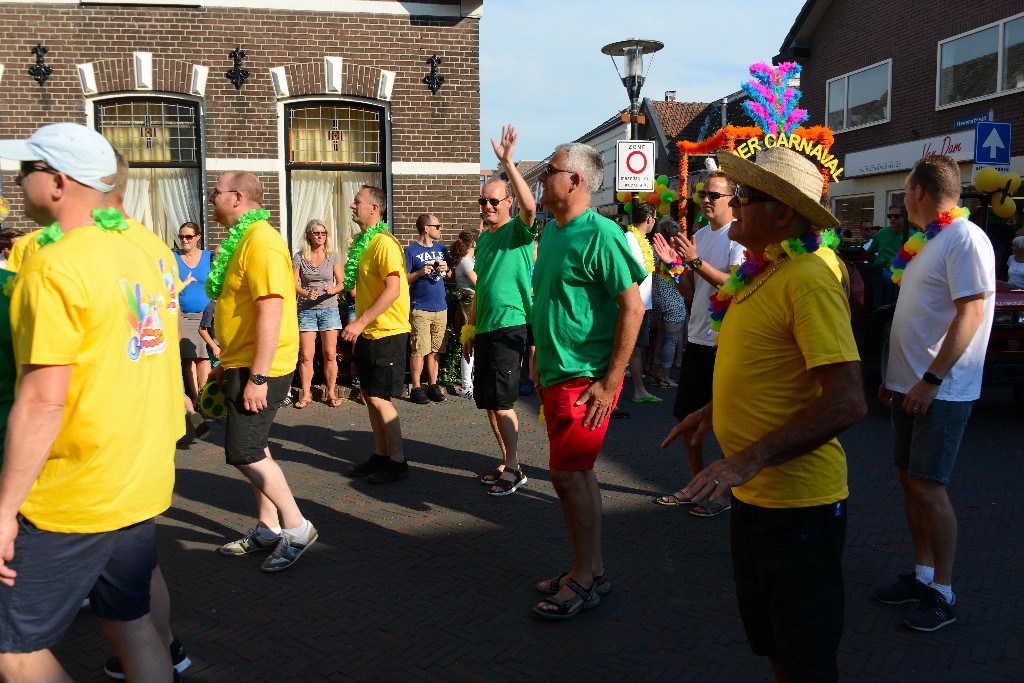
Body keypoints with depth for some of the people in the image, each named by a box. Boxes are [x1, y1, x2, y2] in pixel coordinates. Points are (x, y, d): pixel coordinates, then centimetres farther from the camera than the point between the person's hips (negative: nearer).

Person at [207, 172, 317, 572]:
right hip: (244, 366, 10)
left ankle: (296, 527, 3)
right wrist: (226, 363, 24)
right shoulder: (243, 240, 15)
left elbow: (271, 311, -25)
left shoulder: (261, 241, -17)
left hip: (258, 369, -10)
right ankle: (268, 529, 25)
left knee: (244, 453, -8)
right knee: (254, 450, 14)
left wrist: (257, 376, -26)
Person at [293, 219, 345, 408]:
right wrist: (306, 293, -21)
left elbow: (342, 282, 3)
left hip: (329, 308, 0)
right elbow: (294, 284, -2)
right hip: (306, 309, 0)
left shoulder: (333, 256, 2)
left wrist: (333, 289, -19)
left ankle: (331, 393, 12)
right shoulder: (299, 257, 1)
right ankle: (305, 394, 9)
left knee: (330, 354, 2)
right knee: (306, 355, -1)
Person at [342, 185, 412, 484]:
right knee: (369, 396, 13)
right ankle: (381, 455, 23)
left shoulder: (384, 243, -15)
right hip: (367, 333, 9)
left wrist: (361, 322, -25)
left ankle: (398, 461, 5)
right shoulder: (363, 243, 15)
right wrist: (359, 326, 19)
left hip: (386, 333, -9)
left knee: (378, 398, -6)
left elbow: (393, 289, -24)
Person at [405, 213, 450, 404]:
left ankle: (433, 385, 16)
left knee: (434, 350, 8)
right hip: (420, 309, -5)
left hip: (441, 308, 5)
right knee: (419, 351, -5)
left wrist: (446, 269, 0)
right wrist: (420, 272, -19)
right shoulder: (411, 251, -3)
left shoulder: (441, 249, 14)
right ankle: (416, 388, 2)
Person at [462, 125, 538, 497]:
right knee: (488, 401, 12)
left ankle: (514, 469, 6)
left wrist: (508, 163, -32)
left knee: (501, 401, -8)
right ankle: (507, 463, 24)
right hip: (485, 328, 8)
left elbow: (530, 206, -30)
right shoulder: (483, 238, 15)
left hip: (510, 327, -8)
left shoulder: (518, 231, -7)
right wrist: (471, 328, 18)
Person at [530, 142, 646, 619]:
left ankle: (584, 580, 10)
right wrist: (542, 361, 19)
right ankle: (592, 571, 26)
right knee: (577, 472, 14)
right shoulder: (551, 231, 11)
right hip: (556, 376, 9)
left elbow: (633, 307, -19)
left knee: (568, 474, -5)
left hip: (586, 379, -9)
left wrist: (609, 382, -21)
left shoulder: (599, 234, -15)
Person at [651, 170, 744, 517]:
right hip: (697, 336, 8)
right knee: (685, 414, 13)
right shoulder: (698, 236, 13)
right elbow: (690, 292, 13)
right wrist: (676, 263, -3)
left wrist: (696, 261, -25)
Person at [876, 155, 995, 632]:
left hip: (942, 390, -9)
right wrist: (895, 376, 19)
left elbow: (971, 312, -21)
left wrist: (931, 380, -24)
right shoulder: (930, 241, 15)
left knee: (927, 488, -6)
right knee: (910, 480, 12)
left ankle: (942, 594, 8)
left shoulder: (965, 238, -14)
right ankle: (922, 575, 24)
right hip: (912, 385, 9)